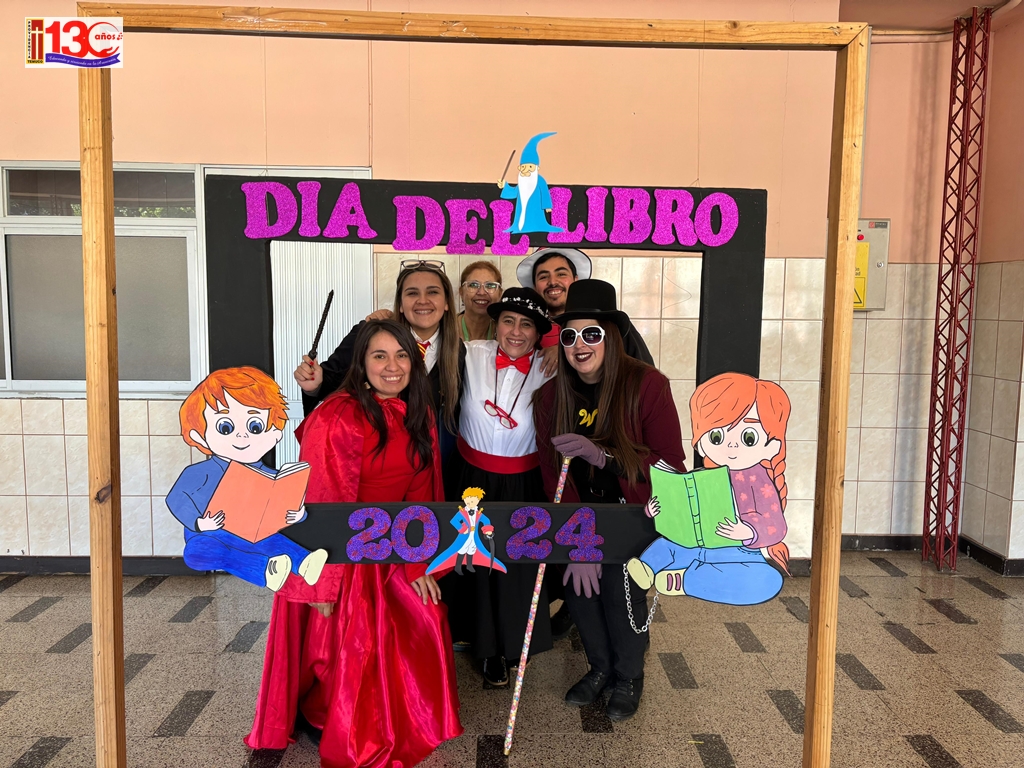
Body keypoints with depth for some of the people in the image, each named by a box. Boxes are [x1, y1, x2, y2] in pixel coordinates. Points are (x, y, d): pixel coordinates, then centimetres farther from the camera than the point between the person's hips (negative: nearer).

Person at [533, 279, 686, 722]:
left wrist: (601, 455, -34)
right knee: (580, 588, 5)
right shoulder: (552, 396, -9)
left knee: (622, 589, -6)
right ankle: (600, 667, 36)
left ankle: (629, 677, 26)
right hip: (582, 516, 4)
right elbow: (553, 475, -9)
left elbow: (671, 464, -23)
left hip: (636, 511, -3)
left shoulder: (646, 385, -21)